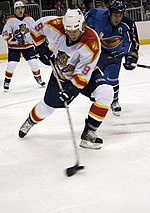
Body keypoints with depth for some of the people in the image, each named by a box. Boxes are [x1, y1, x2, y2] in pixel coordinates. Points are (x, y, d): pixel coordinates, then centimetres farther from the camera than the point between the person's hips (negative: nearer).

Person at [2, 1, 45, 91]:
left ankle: (38, 78, 19)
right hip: (14, 47, -2)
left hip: (28, 45, 2)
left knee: (34, 62, -2)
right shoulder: (10, 20, -11)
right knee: (11, 64, -9)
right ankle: (7, 81, 7)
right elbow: (5, 34, -14)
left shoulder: (29, 19, -2)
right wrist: (15, 39, -25)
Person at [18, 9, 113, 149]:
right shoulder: (57, 26, -26)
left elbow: (83, 73, -33)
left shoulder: (91, 42, -35)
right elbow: (38, 26, -4)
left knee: (105, 93, -27)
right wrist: (41, 48, -7)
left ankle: (88, 133, -18)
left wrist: (71, 90, -39)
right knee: (48, 106, 10)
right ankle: (30, 121, 45)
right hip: (61, 74, 2)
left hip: (85, 74, -2)